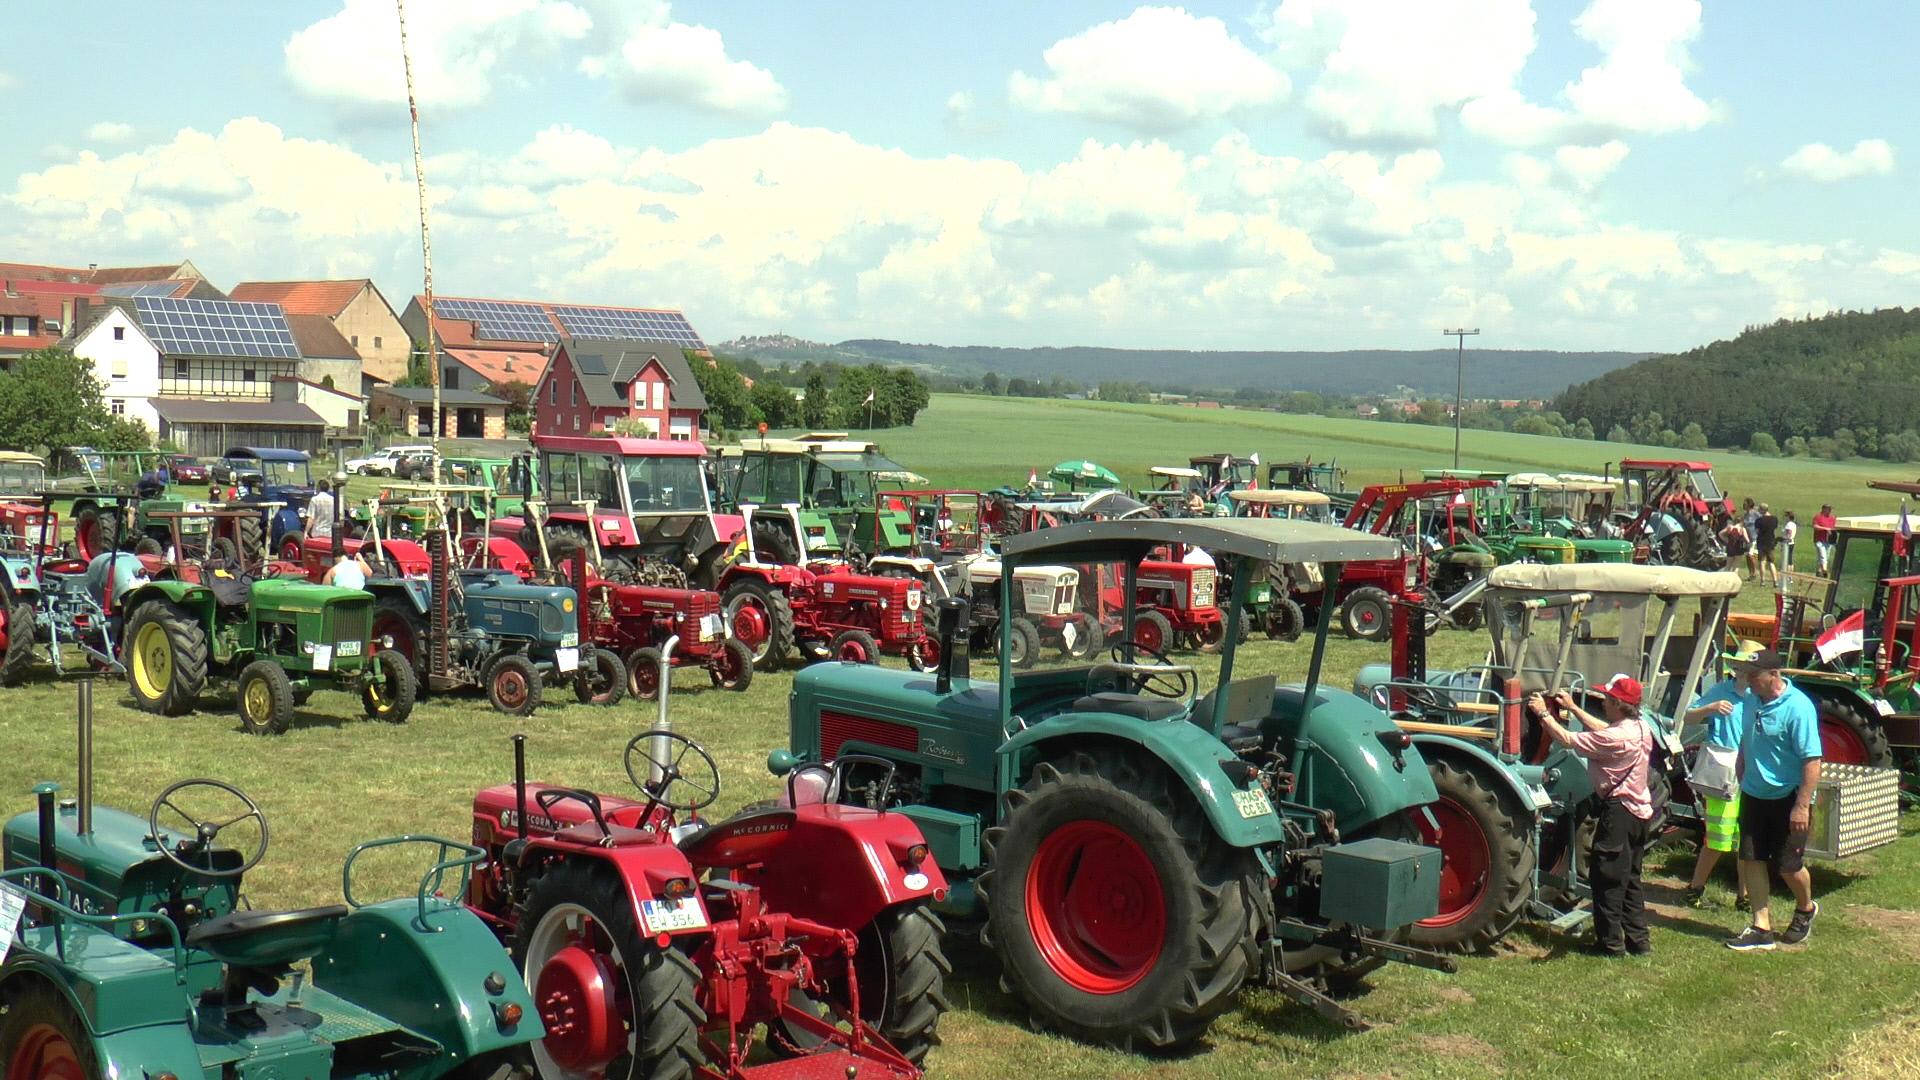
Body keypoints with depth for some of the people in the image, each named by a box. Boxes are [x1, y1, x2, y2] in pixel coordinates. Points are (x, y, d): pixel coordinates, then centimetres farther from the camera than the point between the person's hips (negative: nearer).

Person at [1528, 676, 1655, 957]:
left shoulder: (1616, 737, -24)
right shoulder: (1640, 728, 4)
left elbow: (1566, 740, -20)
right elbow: (1603, 729, 22)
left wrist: (1543, 713, -7)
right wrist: (1573, 708, 26)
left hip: (1618, 810, -9)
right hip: (1640, 811, 9)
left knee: (1606, 878, 0)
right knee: (1630, 878, 16)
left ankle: (1611, 943, 4)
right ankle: (1638, 940, 20)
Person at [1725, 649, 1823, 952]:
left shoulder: (1798, 707, -21)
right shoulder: (1752, 700, 2)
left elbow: (1812, 761, -22)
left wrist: (1802, 806, -24)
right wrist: (1741, 779, 19)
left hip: (1787, 800, -7)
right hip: (1754, 796, 7)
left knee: (1788, 865, 4)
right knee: (1751, 859, 4)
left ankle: (1805, 910, 34)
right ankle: (1761, 929, 10)